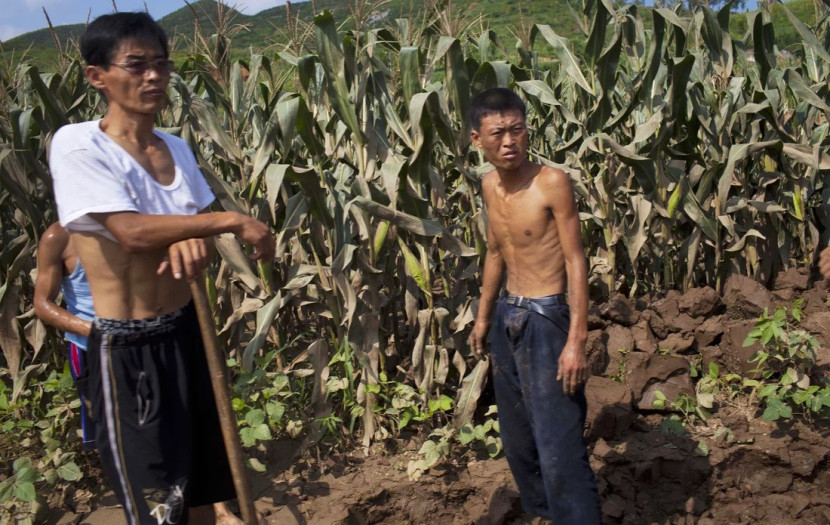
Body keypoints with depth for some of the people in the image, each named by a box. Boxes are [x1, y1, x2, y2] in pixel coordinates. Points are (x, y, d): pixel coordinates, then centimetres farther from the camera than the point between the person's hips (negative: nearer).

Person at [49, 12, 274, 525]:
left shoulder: (176, 148, 8)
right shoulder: (77, 144, -15)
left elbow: (200, 223, 10)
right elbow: (130, 231, -25)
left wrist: (192, 240, -15)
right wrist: (233, 221, -22)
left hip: (188, 332, 7)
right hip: (127, 349, -7)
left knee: (206, 483, 19)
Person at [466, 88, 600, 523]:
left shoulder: (552, 183, -16)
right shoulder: (489, 186, 5)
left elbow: (576, 261, -16)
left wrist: (576, 340, -21)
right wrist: (483, 317, 21)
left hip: (546, 319, -7)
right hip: (507, 318, 7)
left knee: (559, 446, -9)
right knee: (516, 437, 20)